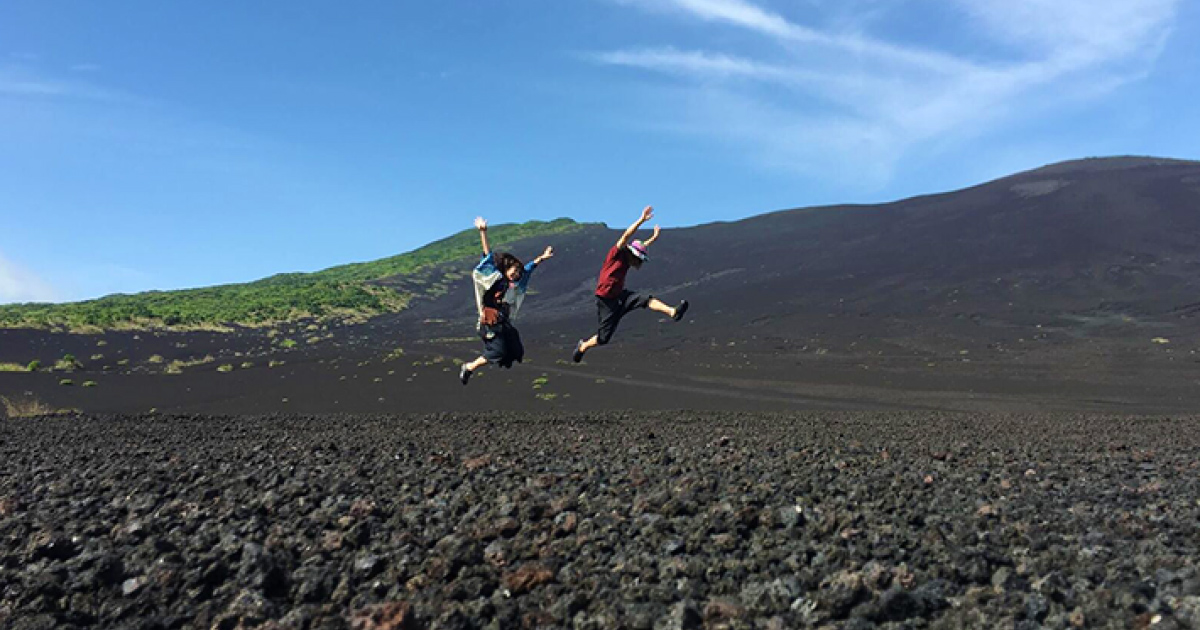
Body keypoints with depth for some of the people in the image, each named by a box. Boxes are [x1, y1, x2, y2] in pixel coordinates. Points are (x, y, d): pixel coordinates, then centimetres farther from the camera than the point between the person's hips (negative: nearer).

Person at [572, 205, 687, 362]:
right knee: (604, 337, -1)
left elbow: (642, 247, 28)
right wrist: (642, 220, -28)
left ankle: (672, 312, -36)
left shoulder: (627, 260, 9)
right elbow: (627, 235, -23)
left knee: (646, 299, -18)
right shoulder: (616, 254, -11)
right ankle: (583, 345, 25)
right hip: (606, 301, -7)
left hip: (621, 296, 7)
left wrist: (654, 237, 35)